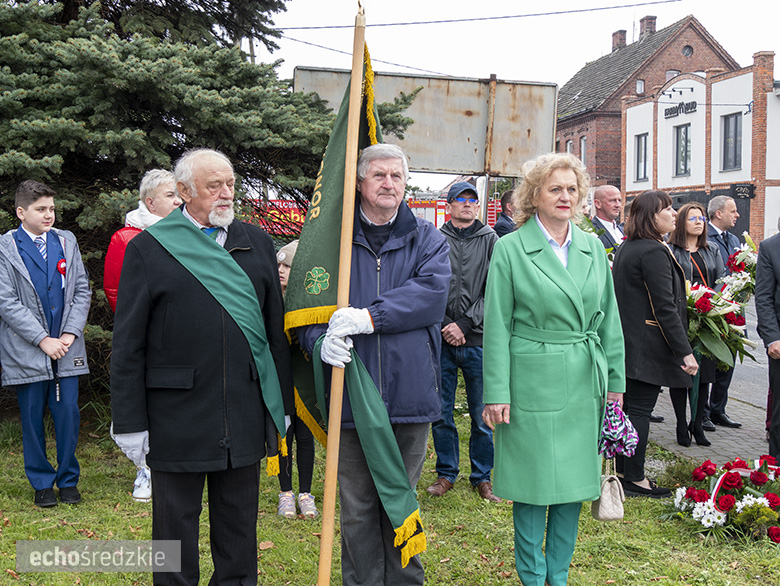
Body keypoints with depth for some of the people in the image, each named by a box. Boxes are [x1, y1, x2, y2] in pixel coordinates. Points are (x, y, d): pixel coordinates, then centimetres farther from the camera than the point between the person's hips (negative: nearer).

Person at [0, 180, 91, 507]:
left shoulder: (66, 242, 8)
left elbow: (82, 291, 8)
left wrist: (70, 334, -4)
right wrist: (43, 340, -13)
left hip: (65, 346, 2)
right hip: (26, 350, -2)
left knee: (68, 414, 2)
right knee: (32, 419, 6)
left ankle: (68, 480, 18)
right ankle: (42, 483, 20)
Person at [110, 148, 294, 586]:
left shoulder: (257, 243, 9)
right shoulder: (149, 248, -2)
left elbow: (277, 329, 11)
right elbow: (128, 344, -3)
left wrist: (282, 403, 9)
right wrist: (130, 420, -6)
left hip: (246, 413, 3)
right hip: (177, 415, -3)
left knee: (240, 525, 15)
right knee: (176, 523, 10)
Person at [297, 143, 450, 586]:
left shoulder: (427, 240, 6)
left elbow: (432, 291, -12)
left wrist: (368, 316, -22)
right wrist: (321, 340, -18)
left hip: (410, 395, 1)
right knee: (356, 508, 7)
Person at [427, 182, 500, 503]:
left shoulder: (490, 240, 5)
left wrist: (465, 324, -10)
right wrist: (445, 326, -8)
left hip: (477, 341, -1)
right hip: (441, 340, 1)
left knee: (482, 415, 5)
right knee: (441, 413, 8)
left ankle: (482, 476, 19)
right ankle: (446, 473, 24)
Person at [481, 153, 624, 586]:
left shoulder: (593, 248, 9)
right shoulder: (510, 249, -4)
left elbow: (609, 319, 13)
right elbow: (497, 326, -6)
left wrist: (615, 379, 10)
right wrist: (497, 392, -10)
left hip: (584, 383, 5)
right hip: (533, 383, -4)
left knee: (575, 480, 11)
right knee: (535, 481, 4)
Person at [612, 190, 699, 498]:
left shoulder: (626, 248, 12)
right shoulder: (654, 252, -18)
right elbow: (665, 307, -21)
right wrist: (685, 351, -17)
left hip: (627, 342, 10)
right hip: (648, 345, -10)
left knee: (631, 407, 16)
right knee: (640, 409, -2)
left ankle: (623, 472, 25)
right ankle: (635, 480, 6)